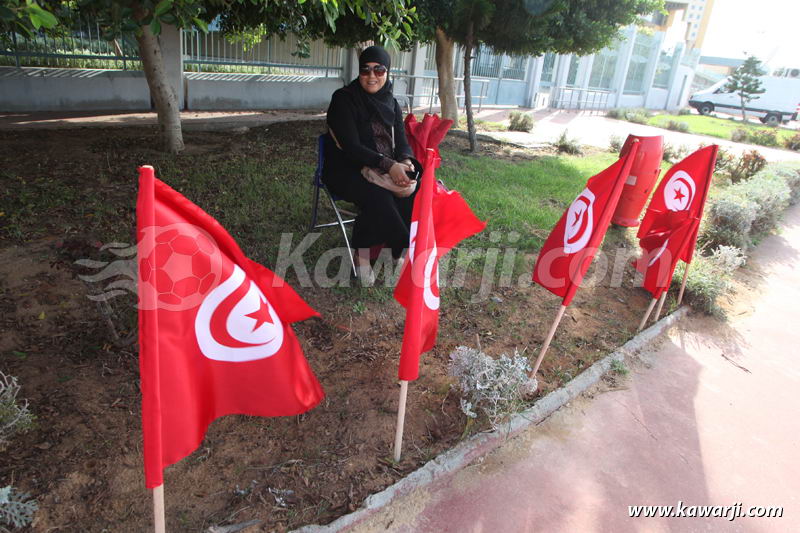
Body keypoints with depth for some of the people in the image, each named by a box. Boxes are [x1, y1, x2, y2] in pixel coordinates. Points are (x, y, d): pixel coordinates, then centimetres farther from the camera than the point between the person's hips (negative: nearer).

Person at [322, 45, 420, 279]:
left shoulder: (391, 104, 9)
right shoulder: (344, 99, -10)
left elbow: (402, 142, 4)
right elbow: (351, 147, -20)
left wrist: (405, 162, -21)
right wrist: (388, 165, -31)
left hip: (384, 170, 6)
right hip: (344, 170, -5)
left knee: (412, 193, -21)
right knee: (379, 197, -33)